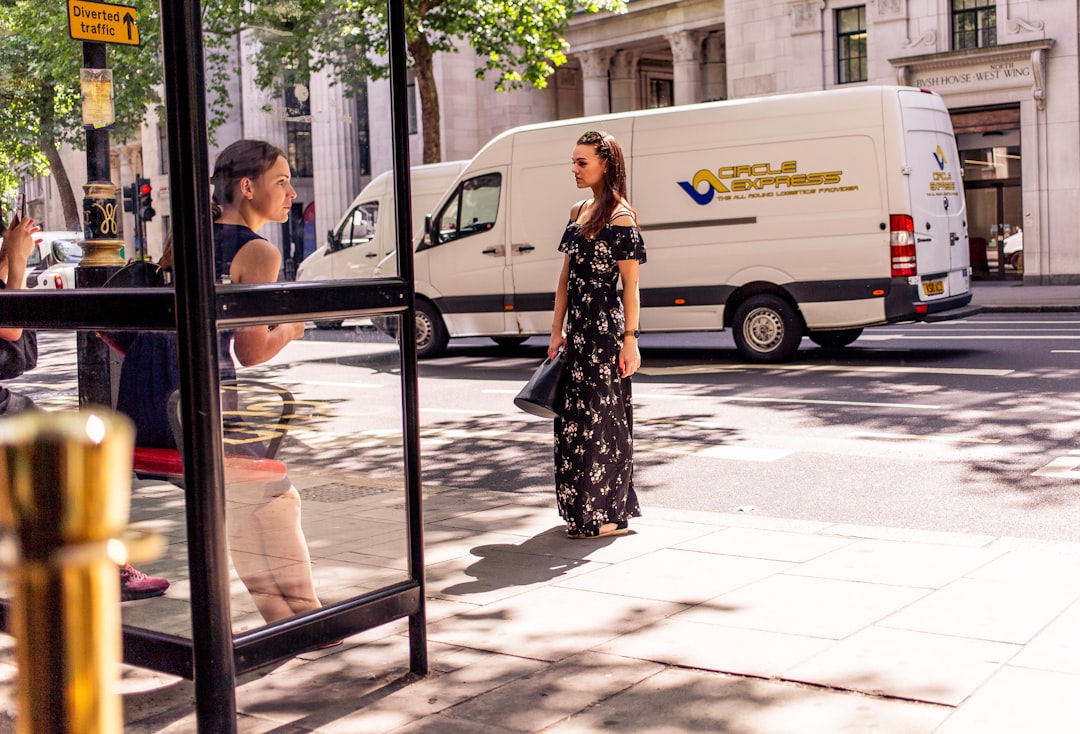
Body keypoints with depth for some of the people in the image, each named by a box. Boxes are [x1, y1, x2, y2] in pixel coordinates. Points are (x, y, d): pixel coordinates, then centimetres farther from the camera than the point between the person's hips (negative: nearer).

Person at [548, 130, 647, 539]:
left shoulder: (620, 218, -10)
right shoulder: (577, 213, 13)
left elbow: (630, 287, -12)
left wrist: (629, 340, -15)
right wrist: (557, 331, 11)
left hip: (605, 327, -8)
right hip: (577, 328, 8)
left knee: (601, 416, -3)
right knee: (574, 415, 11)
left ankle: (608, 515, 6)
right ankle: (582, 508, 22)